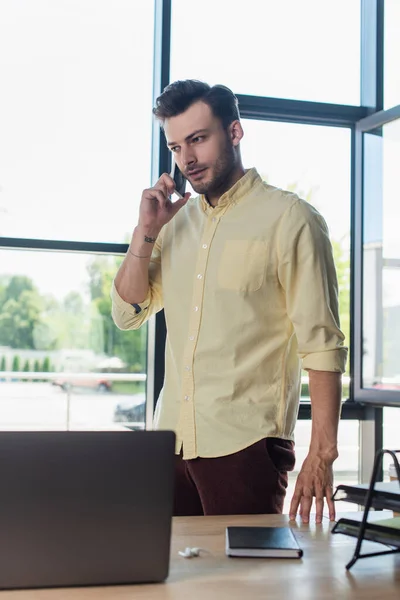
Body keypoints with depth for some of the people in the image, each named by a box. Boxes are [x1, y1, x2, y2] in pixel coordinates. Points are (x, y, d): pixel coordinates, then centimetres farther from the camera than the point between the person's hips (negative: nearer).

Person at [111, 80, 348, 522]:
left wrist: (321, 456, -16)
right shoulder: (178, 219, 13)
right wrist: (146, 230, -1)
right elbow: (128, 313, 11)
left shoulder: (289, 218, -6)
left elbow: (321, 344, -10)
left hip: (245, 446, -5)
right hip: (172, 440, 5)